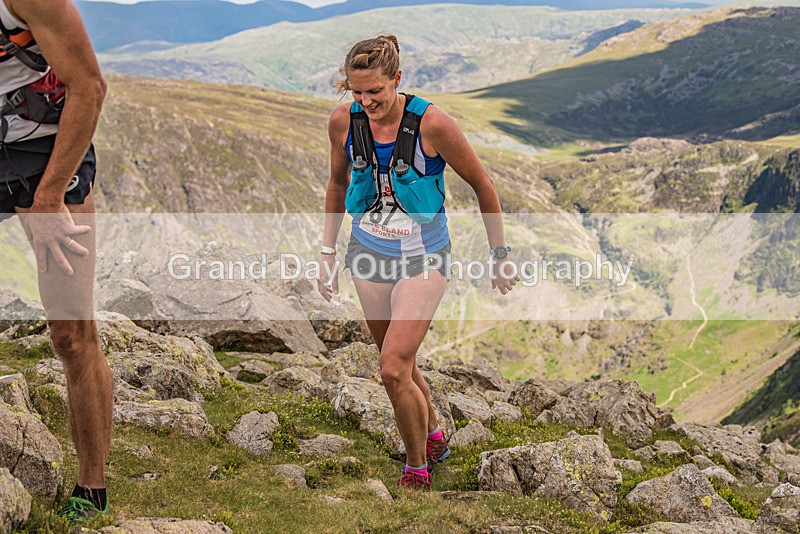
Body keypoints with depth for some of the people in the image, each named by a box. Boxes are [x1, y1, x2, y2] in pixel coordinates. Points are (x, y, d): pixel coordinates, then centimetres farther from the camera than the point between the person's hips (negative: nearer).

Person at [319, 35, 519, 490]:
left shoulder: (433, 124, -21)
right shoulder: (344, 121, -8)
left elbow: (484, 186, -8)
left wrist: (499, 256, -2)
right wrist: (328, 251, 12)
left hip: (423, 259, -4)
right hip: (369, 253, 5)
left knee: (394, 371, -13)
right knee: (401, 366, 15)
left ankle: (417, 468, 8)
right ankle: (434, 436, 42)